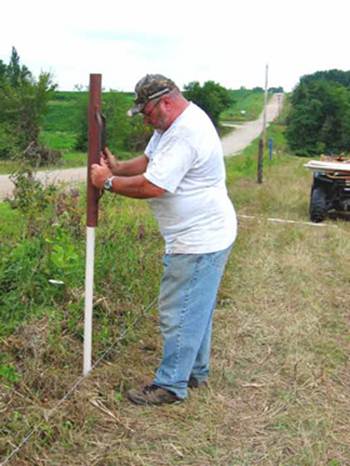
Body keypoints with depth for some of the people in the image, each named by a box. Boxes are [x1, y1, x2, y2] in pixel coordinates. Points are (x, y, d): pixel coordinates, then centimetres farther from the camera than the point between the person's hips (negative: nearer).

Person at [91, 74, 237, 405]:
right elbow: (148, 161, 17)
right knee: (196, 309, 20)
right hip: (200, 236, 11)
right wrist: (118, 167, 0)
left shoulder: (185, 134, -25)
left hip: (199, 241, -11)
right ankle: (196, 372, 35)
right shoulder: (173, 123, 10)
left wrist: (108, 182, -14)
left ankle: (170, 386, 13)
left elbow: (152, 187, -27)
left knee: (178, 313, -1)